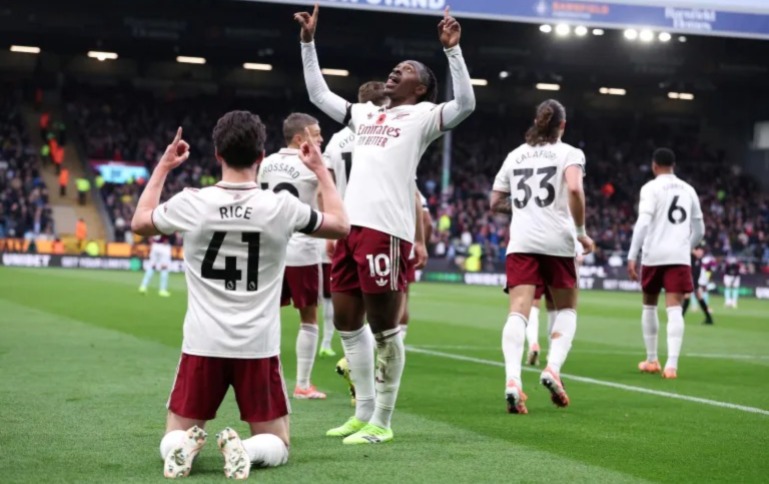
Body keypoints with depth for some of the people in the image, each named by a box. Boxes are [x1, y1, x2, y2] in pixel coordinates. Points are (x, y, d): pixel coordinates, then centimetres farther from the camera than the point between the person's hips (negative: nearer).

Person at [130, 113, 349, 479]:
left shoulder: (190, 203, -6)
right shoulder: (281, 206, -8)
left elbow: (139, 223, 17)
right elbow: (341, 226, 12)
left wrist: (163, 167, 26)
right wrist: (320, 169, 22)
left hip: (202, 346, 1)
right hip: (258, 348, -1)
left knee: (173, 440, 17)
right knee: (277, 446, 14)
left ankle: (183, 446, -18)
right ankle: (246, 449, -19)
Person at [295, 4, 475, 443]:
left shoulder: (423, 116, 5)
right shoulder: (366, 114, 23)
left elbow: (466, 103, -12)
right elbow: (319, 94, 32)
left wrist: (452, 50, -19)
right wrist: (309, 42, 27)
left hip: (386, 230, -8)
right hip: (351, 226, 8)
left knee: (384, 328, -3)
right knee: (347, 322, 13)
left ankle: (382, 421, 6)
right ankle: (365, 411, 24)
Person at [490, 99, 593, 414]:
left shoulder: (515, 155, 16)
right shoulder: (569, 153, 3)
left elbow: (495, 203, 18)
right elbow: (574, 189, -16)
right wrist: (581, 231, -6)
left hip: (520, 243, 2)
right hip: (557, 242, -2)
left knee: (518, 312, -8)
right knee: (567, 308, 17)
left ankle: (512, 379, -29)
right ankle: (553, 368, -4)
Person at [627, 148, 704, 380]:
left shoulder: (651, 188, -1)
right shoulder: (688, 189, 14)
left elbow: (643, 223, -13)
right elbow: (699, 230, 19)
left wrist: (632, 257, -14)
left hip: (654, 256, -2)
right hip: (680, 257, 2)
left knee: (649, 305, 17)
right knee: (674, 310, -5)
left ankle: (651, 360, 25)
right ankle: (671, 364, -20)